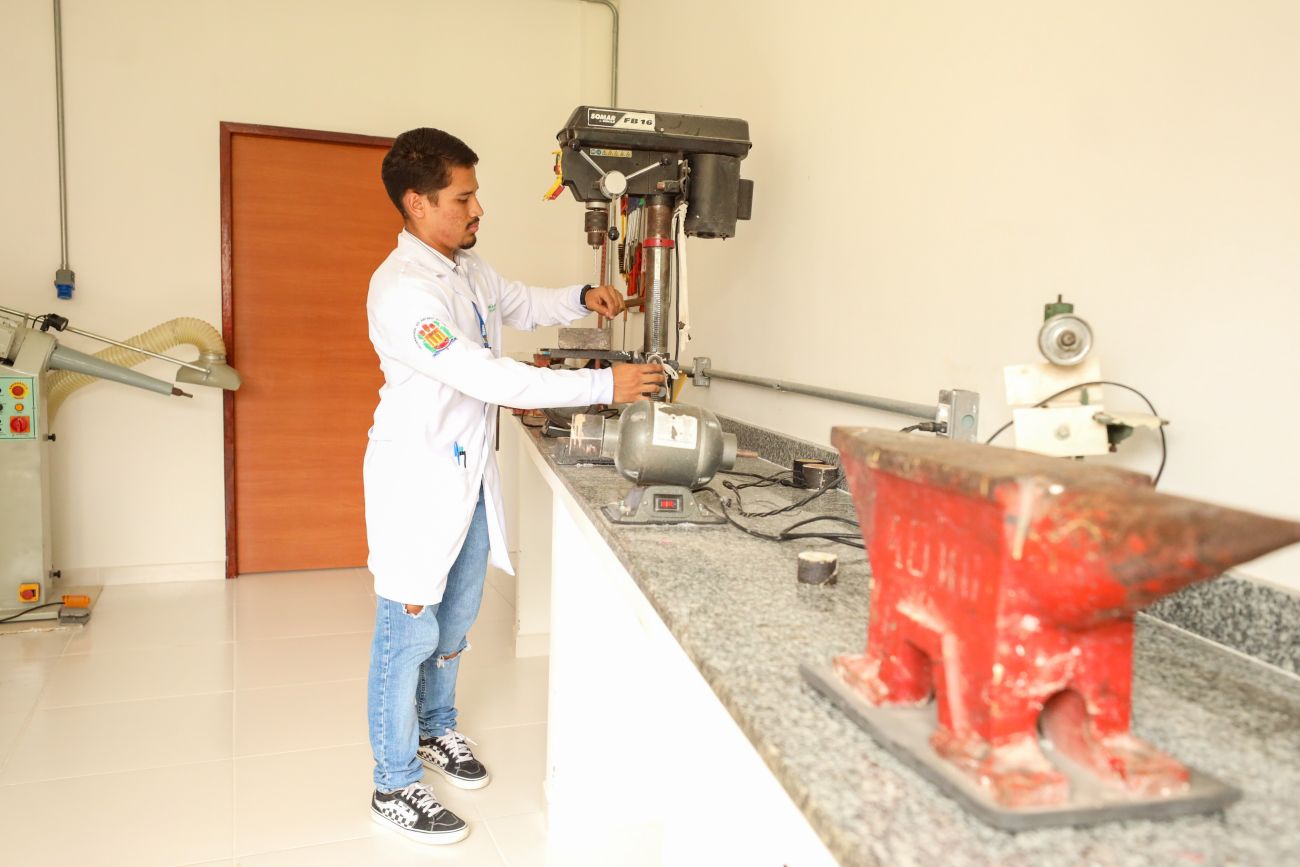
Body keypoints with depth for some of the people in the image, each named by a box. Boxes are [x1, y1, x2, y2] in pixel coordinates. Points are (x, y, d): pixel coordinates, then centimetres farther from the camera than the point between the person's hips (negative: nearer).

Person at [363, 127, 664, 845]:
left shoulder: (467, 269, 5)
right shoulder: (401, 290, -24)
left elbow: (519, 304, 26)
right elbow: (489, 378, -29)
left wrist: (581, 298, 5)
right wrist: (603, 385, -28)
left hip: (470, 475, 9)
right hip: (419, 482, -8)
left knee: (456, 620, 22)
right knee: (410, 633, 4)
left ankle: (435, 728, 44)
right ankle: (395, 786, 21)